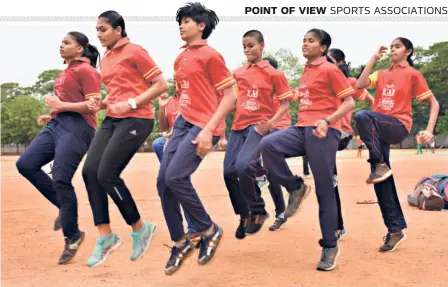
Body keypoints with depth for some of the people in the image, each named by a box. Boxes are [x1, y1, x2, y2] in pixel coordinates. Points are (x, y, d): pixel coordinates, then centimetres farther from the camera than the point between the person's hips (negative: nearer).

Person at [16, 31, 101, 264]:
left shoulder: (85, 70, -6)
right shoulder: (66, 72, 21)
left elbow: (94, 104, -15)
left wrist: (61, 105, -14)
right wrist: (51, 116, 14)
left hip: (77, 128, -9)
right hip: (57, 125, 9)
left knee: (60, 180, -11)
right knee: (25, 164, 0)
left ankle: (72, 237, 4)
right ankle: (64, 206, 12)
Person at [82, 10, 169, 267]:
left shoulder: (135, 52, -7)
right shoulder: (106, 60, 17)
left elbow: (162, 85, -10)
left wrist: (131, 104, -17)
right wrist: (103, 104, 8)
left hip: (136, 120, -8)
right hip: (113, 120, 8)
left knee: (107, 175, -14)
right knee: (90, 171, -5)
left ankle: (140, 228, 6)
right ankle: (106, 236, 4)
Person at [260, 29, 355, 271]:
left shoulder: (330, 70, -4)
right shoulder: (306, 71, 18)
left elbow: (349, 102, -9)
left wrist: (327, 120, -23)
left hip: (323, 132, -7)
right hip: (302, 128, 7)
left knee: (324, 190, -3)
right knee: (268, 145, -22)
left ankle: (330, 246, 9)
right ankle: (296, 188, -3)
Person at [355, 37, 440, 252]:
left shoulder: (413, 74, 3)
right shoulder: (382, 74, 17)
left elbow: (433, 103, 2)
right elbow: (360, 85, 0)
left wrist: (429, 130, -10)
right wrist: (374, 59, 1)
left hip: (398, 126, -6)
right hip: (378, 129, 6)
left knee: (363, 116, -34)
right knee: (382, 180, 2)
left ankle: (380, 165, -22)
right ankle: (395, 229, 11)